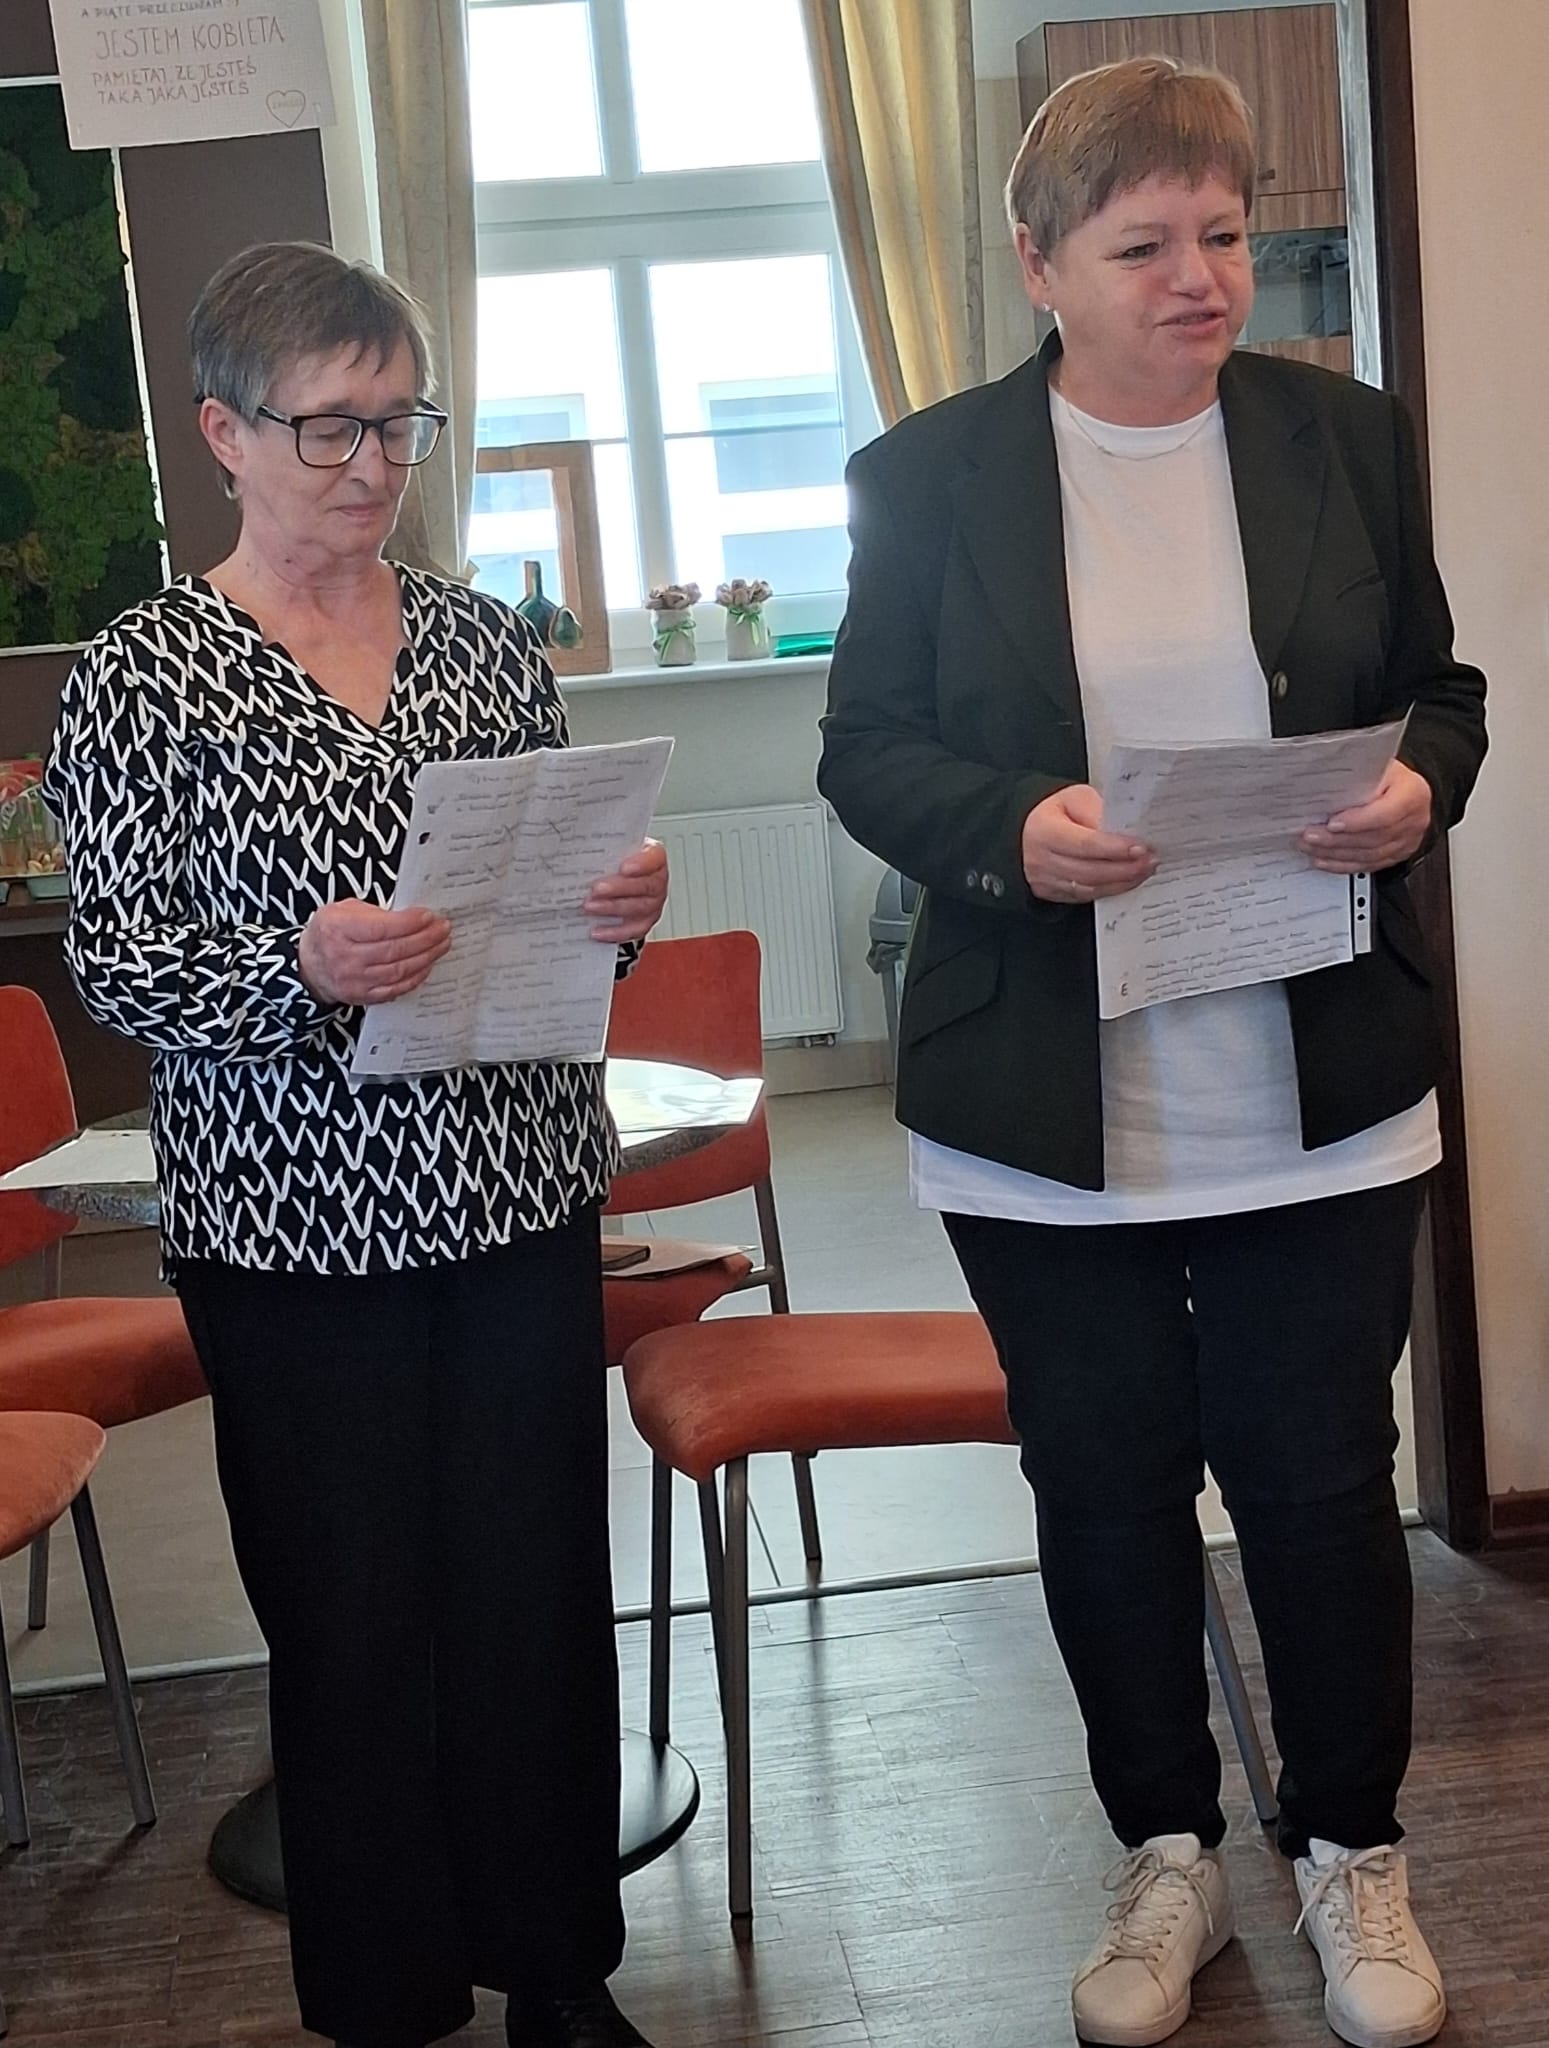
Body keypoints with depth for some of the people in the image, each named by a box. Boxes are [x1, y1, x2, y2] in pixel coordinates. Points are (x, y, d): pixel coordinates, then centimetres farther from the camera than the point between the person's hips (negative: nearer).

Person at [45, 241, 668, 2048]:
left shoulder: (485, 642, 8)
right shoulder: (143, 676, -3)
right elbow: (114, 961, -7)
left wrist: (617, 909, -7)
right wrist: (297, 975, -24)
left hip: (519, 1189, 4)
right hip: (294, 1219, -3)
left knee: (546, 1586, 10)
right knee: (354, 1614, 7)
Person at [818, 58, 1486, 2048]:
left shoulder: (1347, 439, 4)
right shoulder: (930, 473, -1)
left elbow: (1439, 689, 11)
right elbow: (866, 750, 0)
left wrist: (1418, 785, -12)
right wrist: (1010, 831, -19)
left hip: (1316, 1096, 1)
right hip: (1047, 1109, 0)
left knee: (1323, 1478, 10)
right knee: (1105, 1488, 13)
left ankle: (1352, 1852, 34)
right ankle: (1168, 1857, 35)